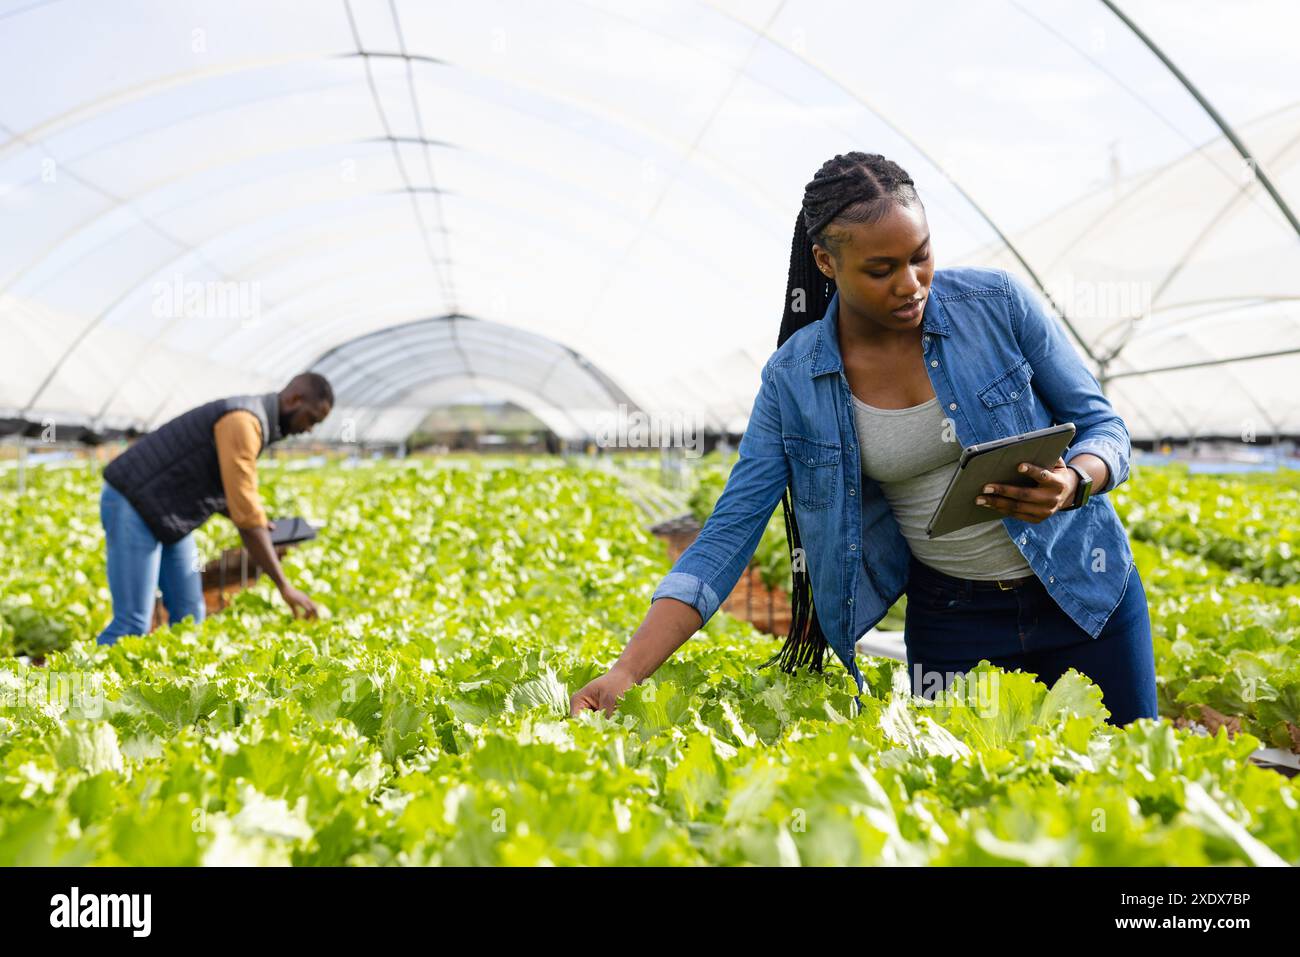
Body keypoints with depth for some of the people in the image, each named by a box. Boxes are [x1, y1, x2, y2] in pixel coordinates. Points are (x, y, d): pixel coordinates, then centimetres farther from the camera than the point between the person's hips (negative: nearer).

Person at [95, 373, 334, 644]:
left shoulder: (251, 418, 10)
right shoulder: (243, 421, -22)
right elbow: (245, 511, -27)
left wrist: (260, 527, 3)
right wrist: (284, 586, -26)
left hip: (167, 515, 10)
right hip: (132, 506, -10)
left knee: (188, 616, 6)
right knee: (133, 624, -12)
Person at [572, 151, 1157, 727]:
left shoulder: (997, 302, -13)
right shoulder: (794, 379, -12)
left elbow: (1102, 425, -3)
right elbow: (729, 532, -13)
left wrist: (1073, 483, -29)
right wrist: (627, 673, -22)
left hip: (1084, 594, 1)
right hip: (951, 618, 0)